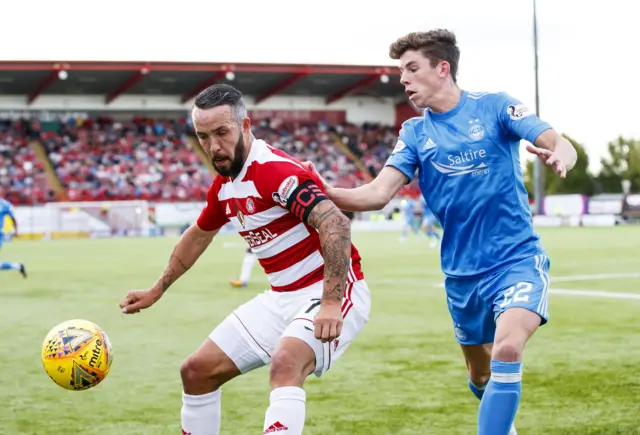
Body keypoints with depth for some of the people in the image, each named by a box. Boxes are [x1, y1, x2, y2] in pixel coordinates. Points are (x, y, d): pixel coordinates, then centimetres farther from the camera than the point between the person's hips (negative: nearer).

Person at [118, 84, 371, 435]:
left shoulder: (277, 172, -22)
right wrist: (156, 291, 33)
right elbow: (198, 236, 26)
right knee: (197, 371, 8)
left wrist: (331, 303, -40)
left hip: (331, 291, -9)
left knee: (285, 364, -37)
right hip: (282, 297, 9)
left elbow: (336, 224, -34)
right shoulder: (224, 185, 6)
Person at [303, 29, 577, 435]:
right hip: (462, 272, 5)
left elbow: (560, 144, -18)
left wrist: (559, 154, -43)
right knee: (481, 377, 16)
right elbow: (377, 194, -9)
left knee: (507, 349, -29)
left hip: (518, 258, -5)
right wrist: (322, 190, -27)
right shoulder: (415, 132, 3)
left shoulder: (494, 106, -7)